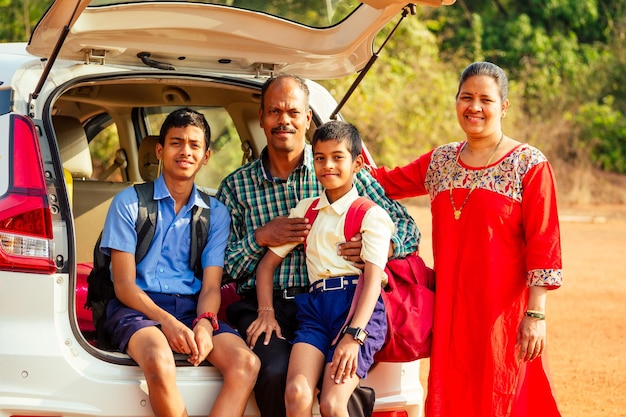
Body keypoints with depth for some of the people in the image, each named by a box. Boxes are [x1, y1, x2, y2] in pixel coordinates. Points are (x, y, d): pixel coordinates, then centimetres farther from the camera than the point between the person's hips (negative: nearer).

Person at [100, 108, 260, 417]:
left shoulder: (215, 213, 14)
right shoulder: (129, 203, 4)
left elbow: (211, 286, 7)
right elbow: (124, 284, -2)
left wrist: (204, 323, -17)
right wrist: (166, 321, -20)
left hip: (192, 308, 3)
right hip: (138, 307, -3)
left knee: (246, 363, -28)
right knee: (160, 362, -39)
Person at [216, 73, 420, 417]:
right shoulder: (236, 186, 12)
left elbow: (407, 228, 10)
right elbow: (219, 266, 9)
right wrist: (259, 238, -6)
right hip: (262, 304, 1)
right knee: (276, 374, -30)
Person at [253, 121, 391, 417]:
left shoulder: (371, 215, 3)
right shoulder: (305, 211, 19)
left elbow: (373, 280, -8)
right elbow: (267, 263, 22)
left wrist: (353, 336, -20)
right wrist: (266, 311, 4)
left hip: (358, 305, -4)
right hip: (315, 306, 4)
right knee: (296, 393, -22)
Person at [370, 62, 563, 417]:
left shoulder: (529, 165, -5)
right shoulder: (440, 161, 12)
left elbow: (543, 245, -9)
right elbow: (386, 182, 25)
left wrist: (536, 314, -14)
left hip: (504, 312, -5)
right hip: (451, 309, 5)